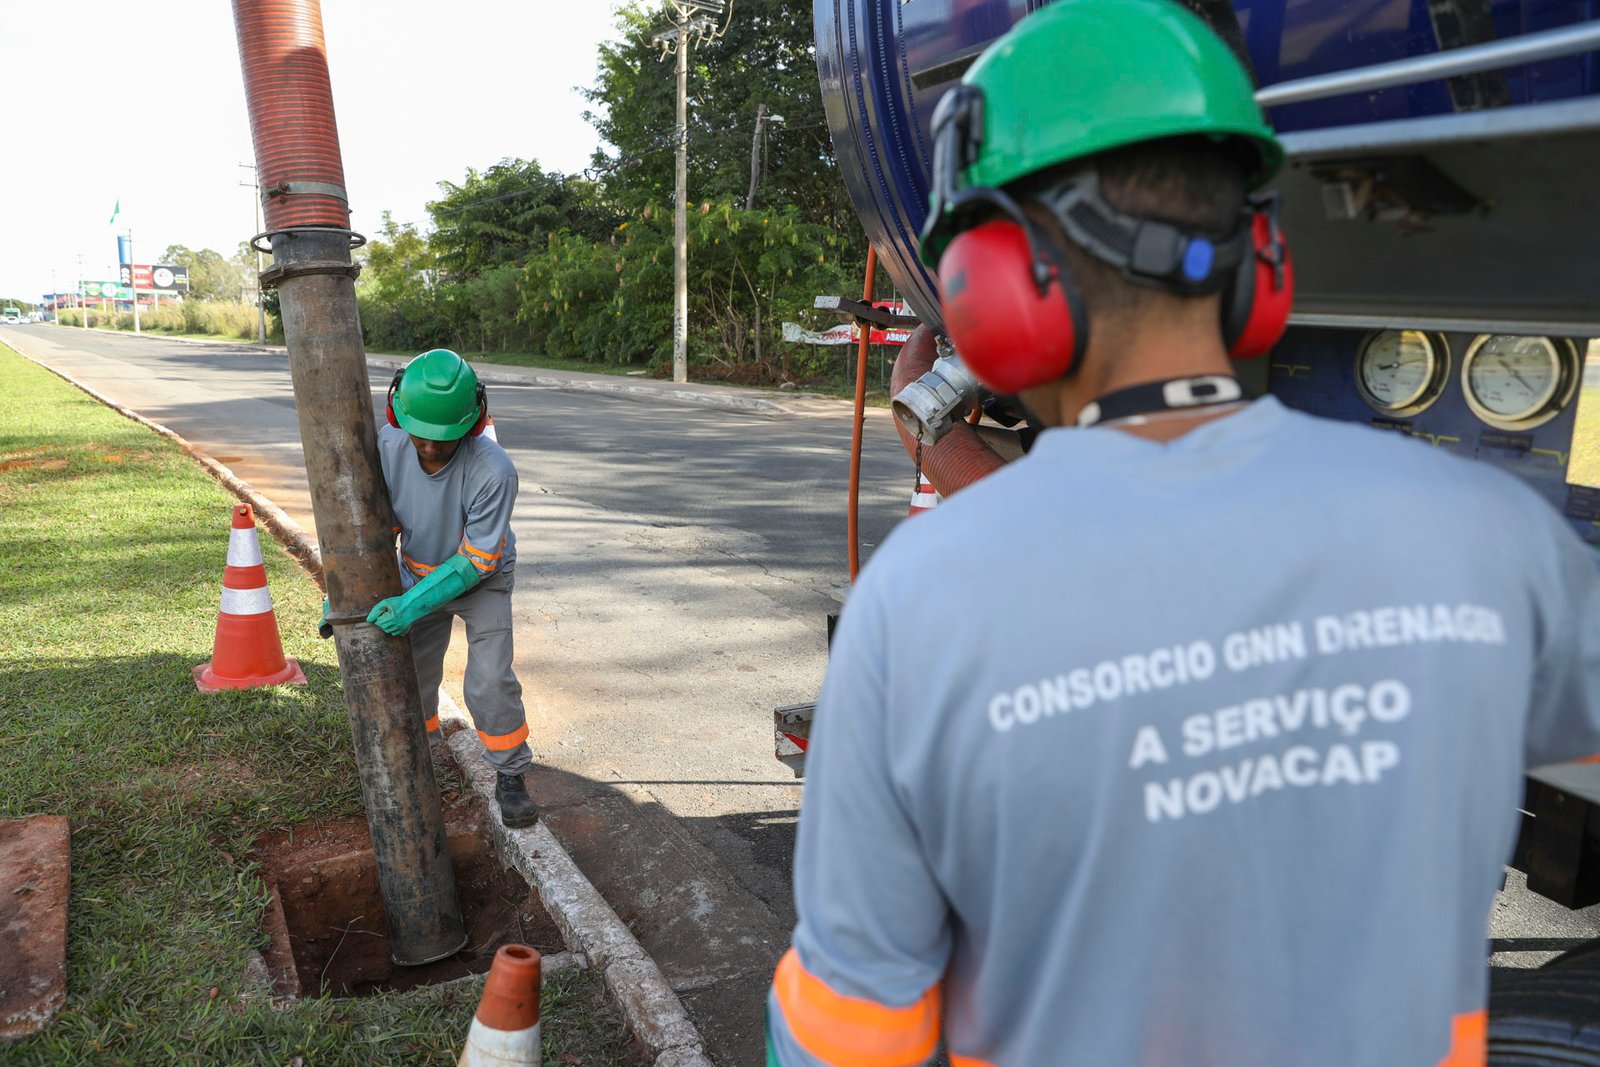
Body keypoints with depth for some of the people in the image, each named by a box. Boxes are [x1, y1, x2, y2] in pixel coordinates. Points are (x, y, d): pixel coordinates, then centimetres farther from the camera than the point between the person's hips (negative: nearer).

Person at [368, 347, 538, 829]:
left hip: (482, 578, -4)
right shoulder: (388, 446, -24)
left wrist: (412, 604, -35)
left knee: (490, 681, -7)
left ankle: (510, 776, 15)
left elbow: (476, 560, -28)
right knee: (409, 676, 12)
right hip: (418, 570, 4)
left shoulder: (494, 470, -37)